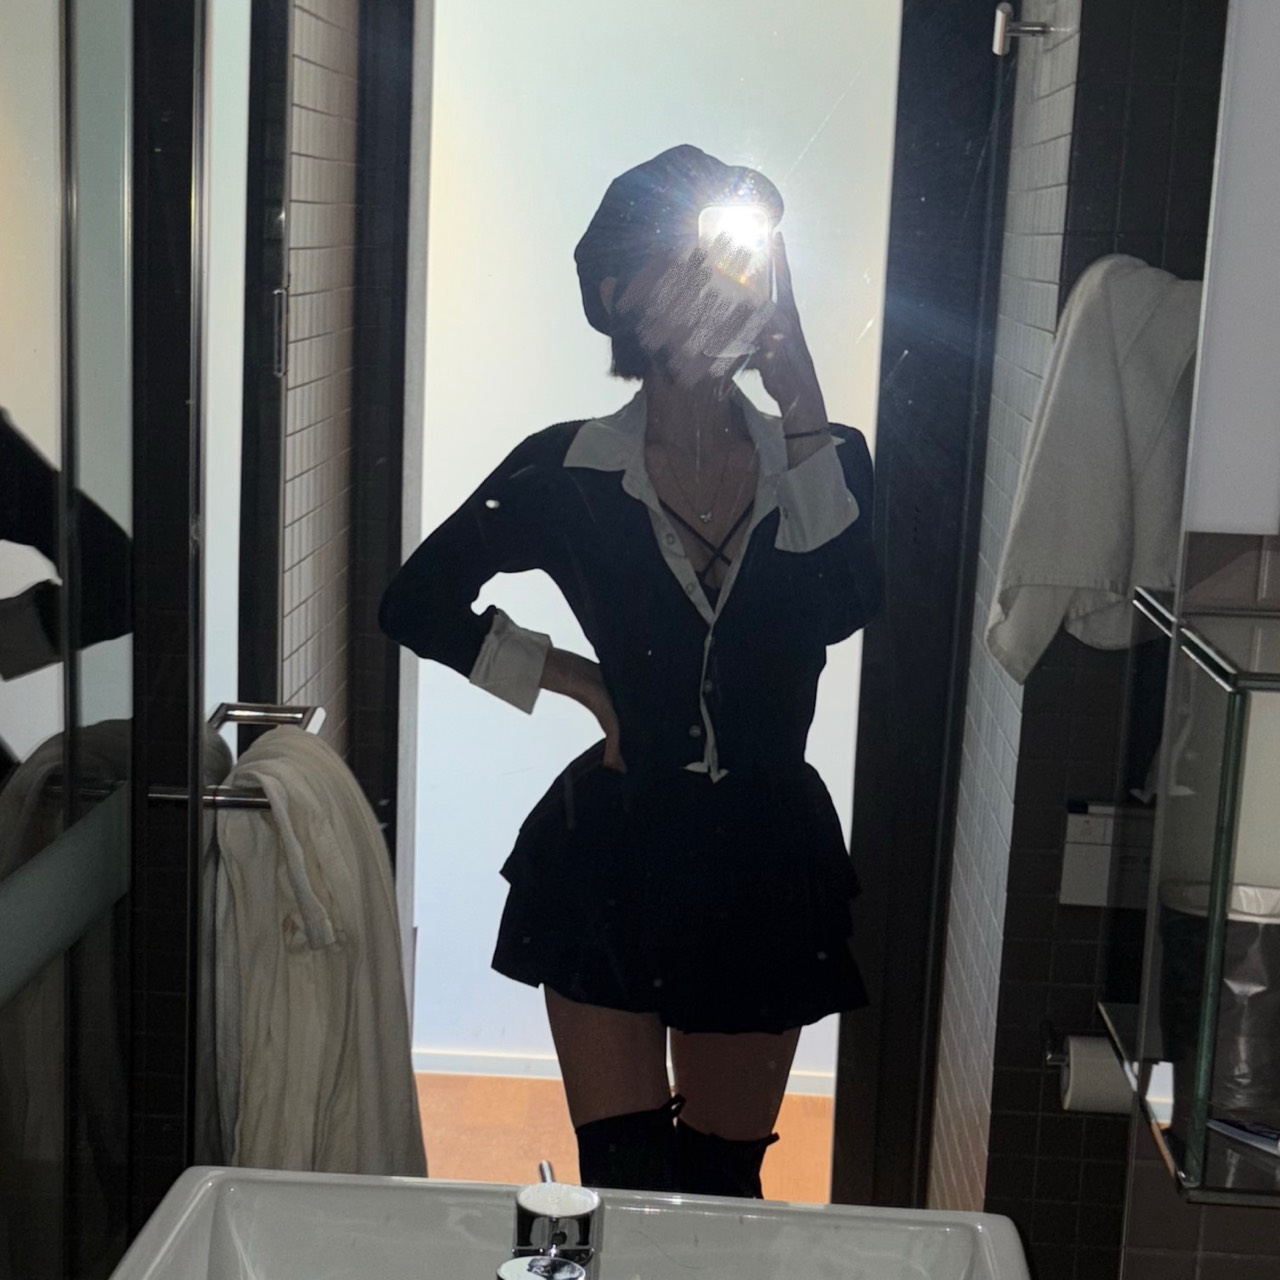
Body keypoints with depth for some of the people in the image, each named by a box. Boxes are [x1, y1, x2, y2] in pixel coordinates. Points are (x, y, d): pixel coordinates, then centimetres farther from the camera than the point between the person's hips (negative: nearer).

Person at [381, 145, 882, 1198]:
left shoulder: (821, 460, -2)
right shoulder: (570, 472, -6)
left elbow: (843, 603, -23)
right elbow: (419, 602, 3)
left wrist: (803, 410, -21)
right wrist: (575, 679, -2)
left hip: (766, 863, 2)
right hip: (615, 860, -1)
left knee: (723, 1178, 14)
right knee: (623, 1179, 5)